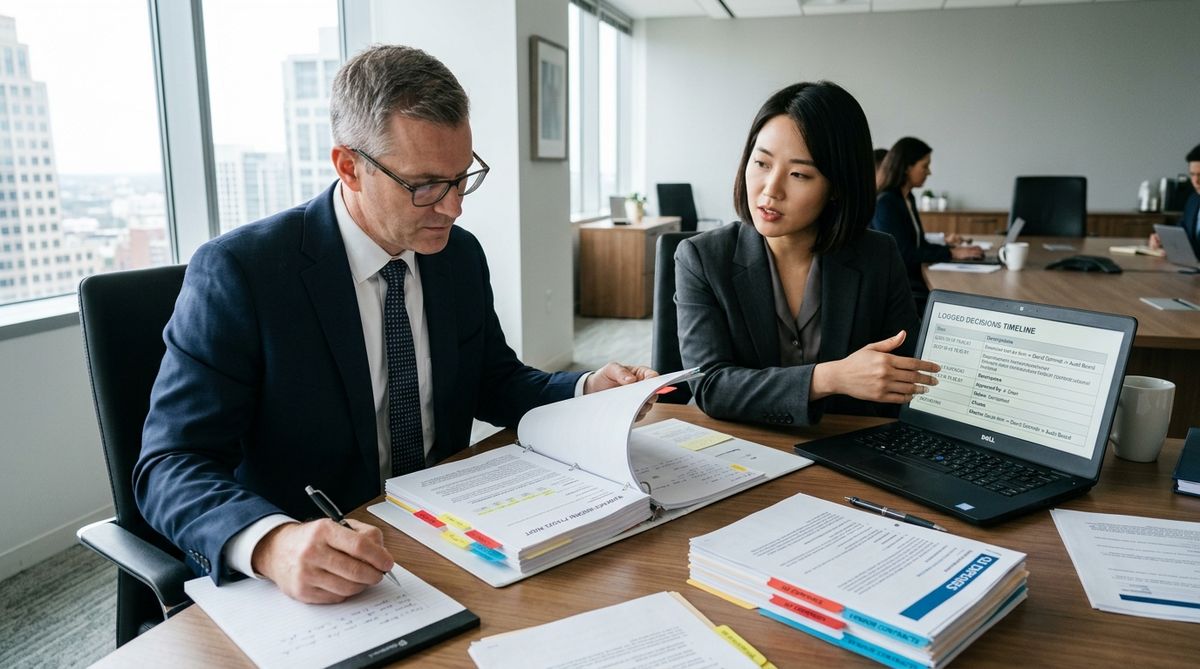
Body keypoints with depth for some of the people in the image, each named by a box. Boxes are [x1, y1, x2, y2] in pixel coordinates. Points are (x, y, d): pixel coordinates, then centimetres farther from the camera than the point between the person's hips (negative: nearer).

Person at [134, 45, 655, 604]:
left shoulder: (461, 255, -2)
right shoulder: (237, 272, -18)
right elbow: (171, 466, -20)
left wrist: (587, 391, -8)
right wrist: (272, 543, -40)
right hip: (316, 584, -2)